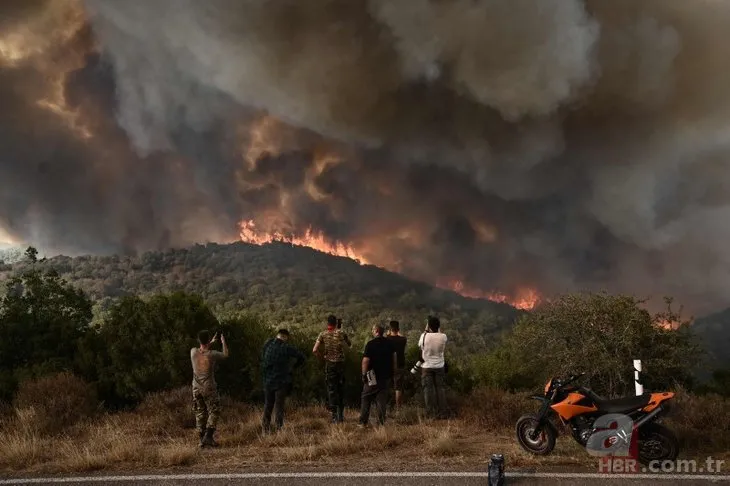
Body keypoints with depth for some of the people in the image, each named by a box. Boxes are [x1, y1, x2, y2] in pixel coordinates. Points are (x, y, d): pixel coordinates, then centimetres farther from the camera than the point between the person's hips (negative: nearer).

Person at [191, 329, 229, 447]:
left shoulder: (193, 352, -5)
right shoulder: (212, 354, -13)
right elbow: (225, 355, 8)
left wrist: (212, 342, 27)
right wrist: (223, 342, 23)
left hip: (196, 388, 4)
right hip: (209, 388, -4)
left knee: (200, 413, 11)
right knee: (214, 412, 5)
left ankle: (202, 439, 13)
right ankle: (208, 436, -8)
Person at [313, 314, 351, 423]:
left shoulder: (323, 334, -3)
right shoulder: (341, 333, -1)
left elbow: (315, 350, -9)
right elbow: (349, 345, 14)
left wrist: (322, 356, 7)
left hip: (329, 364, -1)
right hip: (341, 363, 1)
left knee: (331, 390, 4)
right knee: (341, 389, 14)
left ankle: (335, 417, 0)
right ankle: (341, 415, 17)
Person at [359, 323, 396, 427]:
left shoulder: (370, 344, -13)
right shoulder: (389, 343, 4)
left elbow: (366, 360, -15)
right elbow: (394, 357, 10)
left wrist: (364, 374, -7)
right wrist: (393, 371, 18)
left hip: (373, 376, -4)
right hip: (386, 375, 4)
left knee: (366, 399, 7)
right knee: (382, 399, 9)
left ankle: (363, 422, 7)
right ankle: (382, 422, 7)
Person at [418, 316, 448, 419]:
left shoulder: (424, 336, -15)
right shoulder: (443, 337, -11)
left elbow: (420, 345, 5)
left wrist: (426, 331, 5)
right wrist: (439, 330, 9)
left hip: (427, 366, -1)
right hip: (440, 366, 1)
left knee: (428, 389, 6)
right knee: (441, 388, 9)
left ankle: (431, 413, 6)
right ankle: (442, 413, 11)